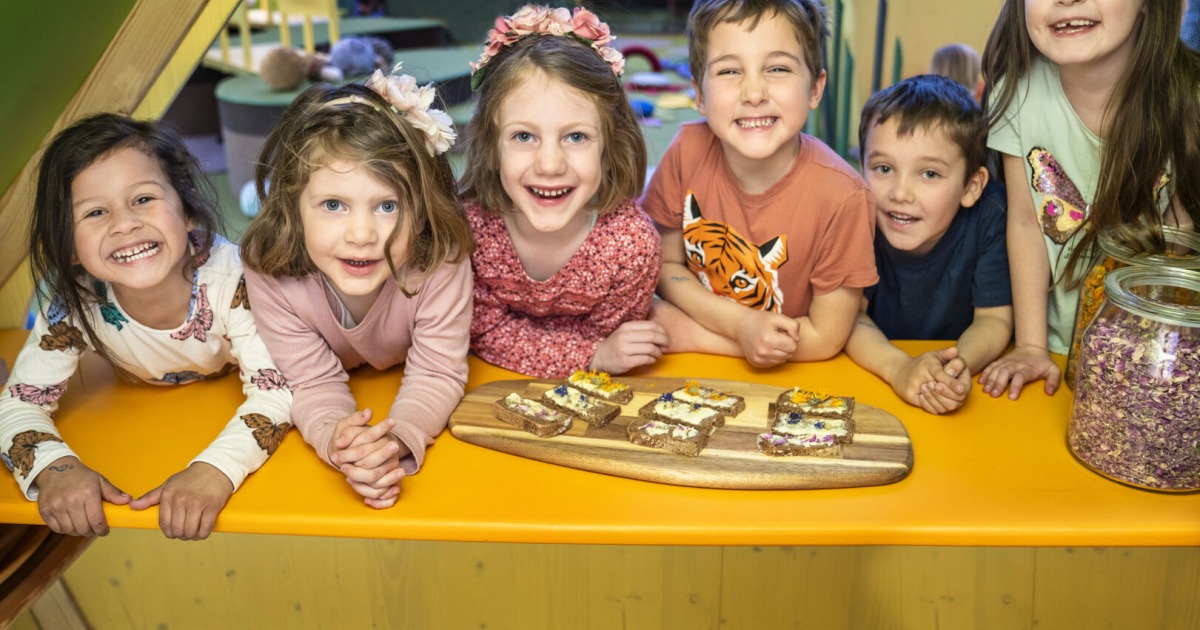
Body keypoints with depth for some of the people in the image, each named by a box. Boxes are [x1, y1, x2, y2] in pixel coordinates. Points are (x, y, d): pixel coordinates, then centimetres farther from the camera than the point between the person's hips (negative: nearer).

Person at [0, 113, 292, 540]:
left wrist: (215, 470, -52)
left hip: (229, 411, 0)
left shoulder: (229, 276, -34)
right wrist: (56, 468, -41)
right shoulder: (72, 298, -26)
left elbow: (276, 387, -34)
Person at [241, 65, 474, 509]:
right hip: (347, 382, 0)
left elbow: (436, 374, -30)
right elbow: (314, 382, -27)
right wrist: (334, 439, -51)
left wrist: (397, 441, -52)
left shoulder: (441, 260, -38)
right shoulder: (269, 270, -34)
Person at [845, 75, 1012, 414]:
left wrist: (958, 365, -31)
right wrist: (899, 367, -33)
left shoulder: (988, 215, -17)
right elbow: (851, 314, -14)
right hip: (874, 372, 0)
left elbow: (994, 319, -11)